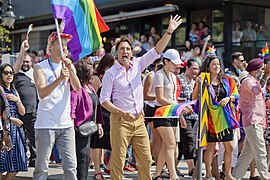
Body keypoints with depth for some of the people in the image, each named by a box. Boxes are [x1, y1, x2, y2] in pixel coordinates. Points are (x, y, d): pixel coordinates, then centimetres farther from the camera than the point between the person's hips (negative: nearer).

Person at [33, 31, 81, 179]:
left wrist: (71, 69, -16)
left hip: (66, 124, 4)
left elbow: (77, 87, -1)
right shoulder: (40, 67, -1)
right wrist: (59, 79, -25)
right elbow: (42, 93, -13)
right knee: (42, 167, -1)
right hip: (45, 124, -4)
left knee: (71, 165, 2)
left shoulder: (68, 66, 13)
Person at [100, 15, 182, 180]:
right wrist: (119, 112, -20)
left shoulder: (137, 65, 8)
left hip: (139, 120, 5)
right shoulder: (111, 73, -4)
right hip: (121, 121, -5)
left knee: (146, 159, 6)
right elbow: (104, 99, -6)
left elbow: (157, 51, 3)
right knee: (118, 161, -4)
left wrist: (169, 32, -6)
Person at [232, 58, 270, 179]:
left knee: (247, 153, 10)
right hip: (253, 122, -10)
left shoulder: (254, 82, 23)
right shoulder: (248, 81, -9)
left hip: (256, 123, 10)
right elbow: (256, 91, -31)